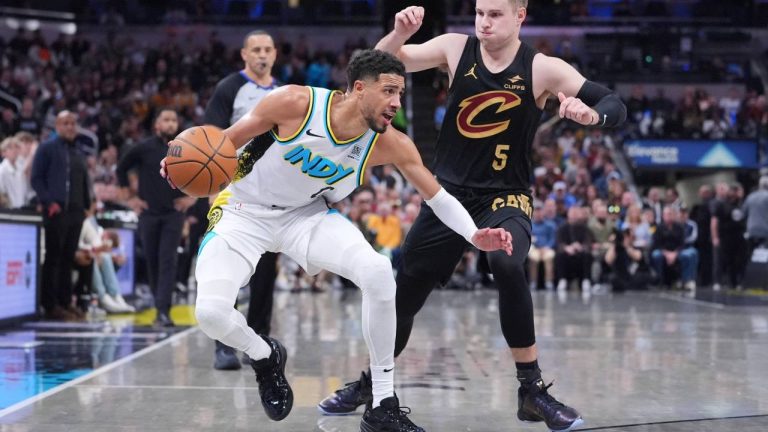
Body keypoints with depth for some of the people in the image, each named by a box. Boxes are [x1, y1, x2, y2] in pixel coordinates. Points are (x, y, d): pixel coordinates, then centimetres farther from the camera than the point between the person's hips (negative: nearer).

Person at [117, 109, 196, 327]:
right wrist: (129, 197, 5)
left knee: (168, 260, -11)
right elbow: (121, 169, 11)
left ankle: (164, 310, -15)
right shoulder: (143, 149, 1)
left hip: (174, 213, -1)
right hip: (148, 212, 1)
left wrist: (192, 196, 5)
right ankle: (160, 304, 21)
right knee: (152, 260, 6)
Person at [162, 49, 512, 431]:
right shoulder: (296, 102, -26)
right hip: (246, 211, -2)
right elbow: (227, 141, -12)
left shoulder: (389, 144, -16)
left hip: (307, 214, 2)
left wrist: (474, 236, -22)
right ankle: (266, 357, 14)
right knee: (210, 312, -25)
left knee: (378, 271, -26)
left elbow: (437, 195, -6)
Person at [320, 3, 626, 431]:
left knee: (508, 266, -33)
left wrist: (590, 114, -36)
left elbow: (616, 107, -13)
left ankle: (533, 390, -18)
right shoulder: (456, 48, -4)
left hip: (505, 197, -3)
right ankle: (371, 383, 34)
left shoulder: (543, 69, -11)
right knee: (404, 290, 7)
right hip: (448, 194, 3)